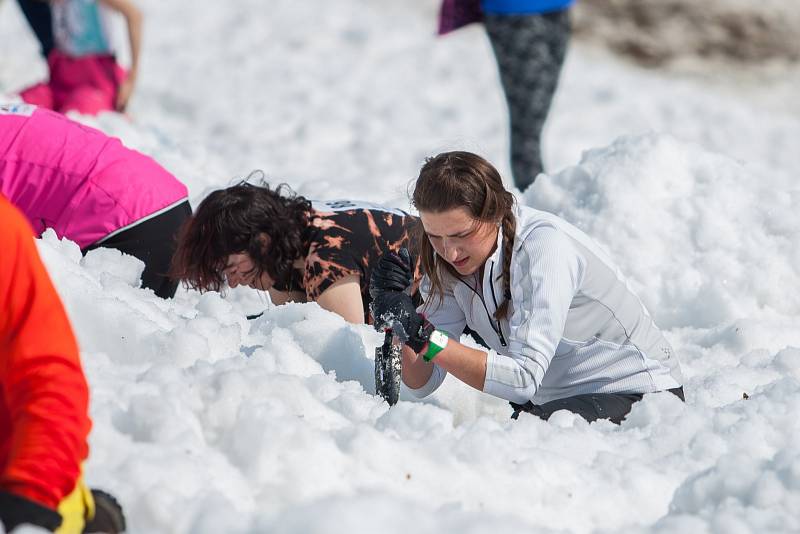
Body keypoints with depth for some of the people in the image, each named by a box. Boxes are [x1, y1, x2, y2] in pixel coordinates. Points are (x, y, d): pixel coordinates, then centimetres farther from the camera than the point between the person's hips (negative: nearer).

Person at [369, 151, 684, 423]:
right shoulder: (450, 262, -4)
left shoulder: (543, 245, -25)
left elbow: (523, 379, -32)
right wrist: (399, 324, -25)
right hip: (553, 401, 5)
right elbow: (422, 384, -6)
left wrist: (425, 337, -38)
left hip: (635, 395, -5)